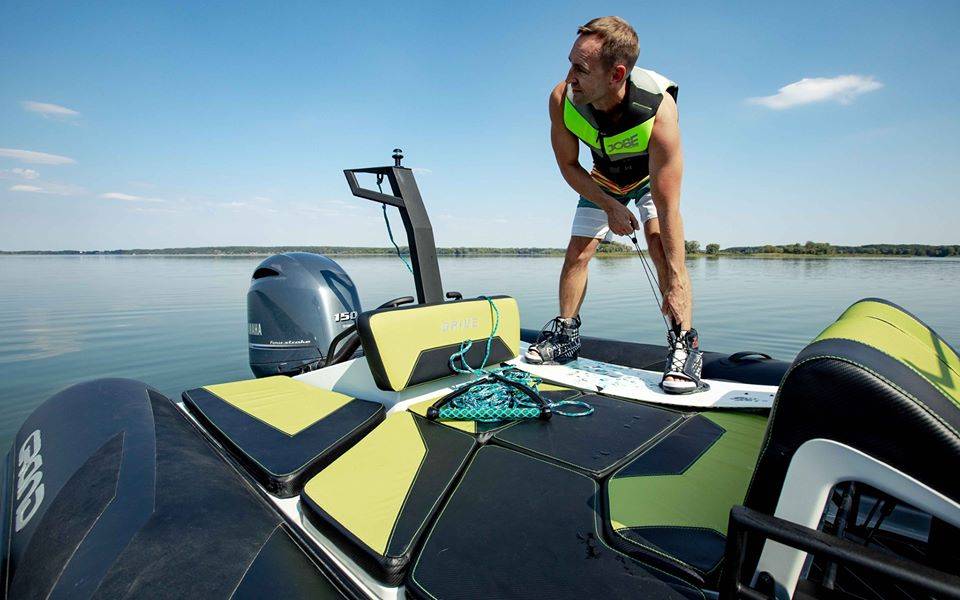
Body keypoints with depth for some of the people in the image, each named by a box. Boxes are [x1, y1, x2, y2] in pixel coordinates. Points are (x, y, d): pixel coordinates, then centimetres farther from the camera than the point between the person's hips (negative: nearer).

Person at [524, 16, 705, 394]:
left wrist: (676, 284, -42)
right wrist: (609, 206, -21)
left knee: (660, 241, -26)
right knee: (577, 253, -3)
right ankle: (565, 337, 12)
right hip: (601, 181, 3)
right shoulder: (562, 99, -30)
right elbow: (568, 165, -14)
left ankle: (685, 345, -17)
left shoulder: (658, 110, -39)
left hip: (653, 177, -3)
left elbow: (667, 207, -41)